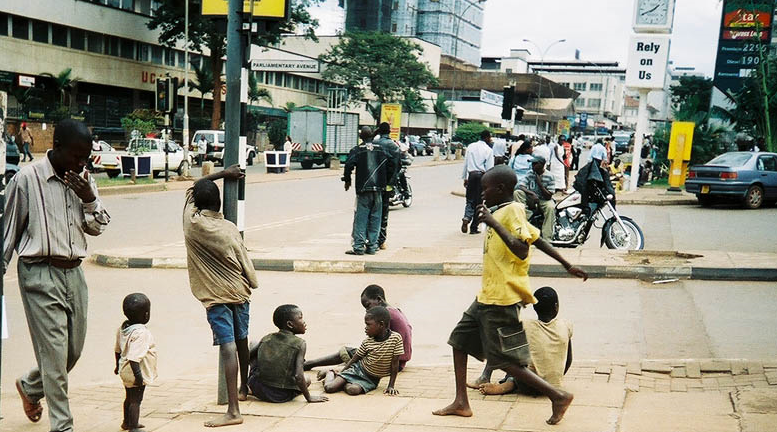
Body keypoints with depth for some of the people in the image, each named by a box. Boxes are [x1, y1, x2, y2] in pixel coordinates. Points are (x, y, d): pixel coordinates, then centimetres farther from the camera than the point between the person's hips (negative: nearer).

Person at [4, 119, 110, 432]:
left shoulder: (83, 180, 9)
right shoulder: (27, 179, -8)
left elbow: (98, 227, 12)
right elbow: (9, 230, -1)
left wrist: (89, 199, -6)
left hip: (74, 272, 6)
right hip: (40, 275, -6)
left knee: (74, 349, 12)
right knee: (54, 353, -6)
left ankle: (29, 387, 40)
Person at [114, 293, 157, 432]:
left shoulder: (123, 328, 4)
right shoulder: (140, 332, -26)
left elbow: (117, 350, 17)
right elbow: (134, 356, -31)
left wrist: (118, 365, 30)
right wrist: (137, 374, -28)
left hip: (126, 372, 10)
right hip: (137, 373, -10)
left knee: (129, 398, 24)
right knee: (136, 400, -2)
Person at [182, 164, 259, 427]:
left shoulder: (191, 223, -5)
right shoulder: (229, 229, -4)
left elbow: (190, 190, 14)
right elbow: (246, 265, -1)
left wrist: (221, 174, 20)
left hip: (215, 297, -3)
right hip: (239, 293, 3)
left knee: (228, 347, -12)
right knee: (241, 341, 22)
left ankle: (233, 410, -18)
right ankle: (244, 388, 43)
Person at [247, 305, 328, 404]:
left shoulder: (266, 339, 3)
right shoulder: (299, 344, -10)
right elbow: (298, 376, -18)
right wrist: (309, 398, -8)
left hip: (257, 389, 2)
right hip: (281, 396, -2)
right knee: (307, 380, 31)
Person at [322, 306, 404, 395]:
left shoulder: (396, 338, -17)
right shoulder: (367, 341, -7)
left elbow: (394, 364, -12)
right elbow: (354, 359, 4)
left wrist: (391, 386, -13)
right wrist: (340, 374, 4)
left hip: (371, 379, -2)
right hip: (357, 369, 2)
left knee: (353, 390, -35)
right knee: (328, 387, -14)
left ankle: (344, 384, -2)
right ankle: (331, 373, 19)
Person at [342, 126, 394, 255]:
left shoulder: (357, 150, -3)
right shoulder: (381, 149, 9)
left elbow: (349, 165, -13)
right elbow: (391, 165, 8)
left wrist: (347, 180, 1)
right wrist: (385, 181, 17)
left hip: (363, 188, -3)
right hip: (378, 189, 3)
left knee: (361, 218, -2)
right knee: (375, 218, 8)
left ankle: (358, 247, -5)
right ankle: (372, 246, 9)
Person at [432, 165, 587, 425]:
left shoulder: (512, 211, -14)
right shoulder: (502, 213, 14)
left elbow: (522, 251, -28)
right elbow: (537, 239, 20)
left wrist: (493, 223, -27)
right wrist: (568, 266, 26)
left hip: (502, 300, -10)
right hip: (487, 296, 10)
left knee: (505, 361, -7)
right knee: (459, 340, 14)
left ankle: (557, 396, 0)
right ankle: (461, 403, 19)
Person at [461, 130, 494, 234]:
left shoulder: (471, 146, 6)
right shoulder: (488, 150, -6)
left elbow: (465, 163, 8)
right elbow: (489, 168, -7)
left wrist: (465, 178, 15)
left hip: (471, 175, 3)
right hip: (482, 176, -3)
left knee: (470, 199, 13)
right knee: (478, 202, 6)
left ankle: (466, 218, -15)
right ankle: (473, 227, 8)